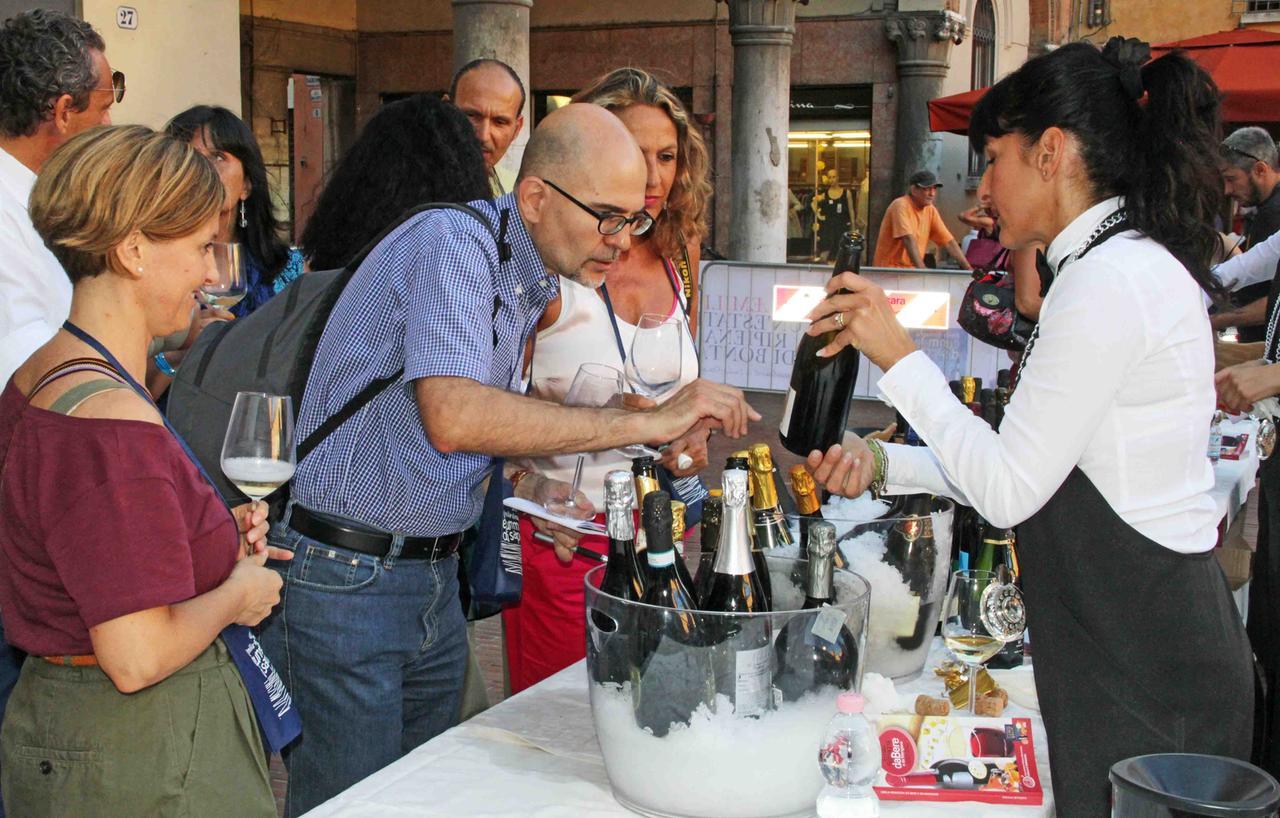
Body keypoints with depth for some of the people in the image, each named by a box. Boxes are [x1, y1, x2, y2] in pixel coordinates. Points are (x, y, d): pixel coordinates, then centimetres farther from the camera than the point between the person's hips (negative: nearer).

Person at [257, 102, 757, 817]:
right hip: (343, 578, -9)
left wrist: (526, 484, 3)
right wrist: (644, 423, -33)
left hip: (434, 576, 9)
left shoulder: (532, 280, 10)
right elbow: (450, 417, -36)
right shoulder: (453, 243, -19)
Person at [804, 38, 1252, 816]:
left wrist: (898, 354, -14)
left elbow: (1010, 488, -19)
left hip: (1144, 674, -9)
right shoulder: (1138, 264, 12)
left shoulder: (1110, 279, -20)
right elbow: (1032, 462, 13)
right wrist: (884, 464, 8)